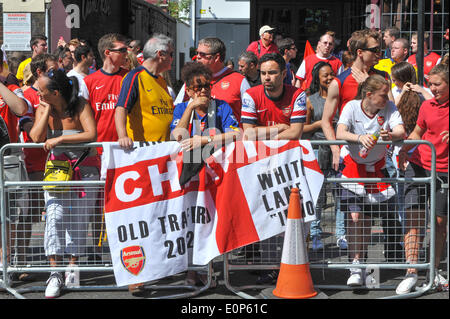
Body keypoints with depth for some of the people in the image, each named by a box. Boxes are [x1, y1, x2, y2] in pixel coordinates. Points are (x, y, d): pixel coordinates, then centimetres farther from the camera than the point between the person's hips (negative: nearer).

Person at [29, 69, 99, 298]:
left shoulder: (80, 105, -11)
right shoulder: (43, 107, 0)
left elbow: (91, 134, -24)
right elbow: (36, 138, -12)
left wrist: (60, 139, -25)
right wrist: (47, 110, -14)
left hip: (84, 167, -2)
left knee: (78, 217, -2)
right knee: (54, 216, -13)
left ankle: (73, 266, 16)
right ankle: (55, 274, -15)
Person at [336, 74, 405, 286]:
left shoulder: (389, 108, -5)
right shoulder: (352, 107, -10)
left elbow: (400, 131, -18)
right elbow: (340, 133, -23)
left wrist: (391, 135, -43)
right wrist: (360, 137, -44)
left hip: (378, 168, 2)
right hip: (353, 166, -2)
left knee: (389, 216, -2)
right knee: (355, 217, -13)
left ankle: (393, 257, 23)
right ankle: (356, 268, -8)